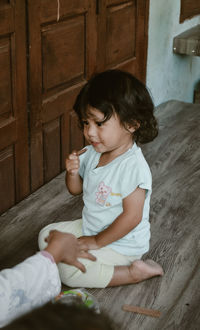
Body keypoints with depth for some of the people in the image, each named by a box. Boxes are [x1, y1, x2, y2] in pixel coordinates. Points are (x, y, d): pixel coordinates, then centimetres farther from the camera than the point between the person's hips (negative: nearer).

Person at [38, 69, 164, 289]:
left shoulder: (133, 166, -29)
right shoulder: (92, 153, -4)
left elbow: (132, 216, -27)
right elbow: (76, 190, 10)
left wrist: (97, 242, -19)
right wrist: (73, 172, -14)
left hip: (122, 243, -9)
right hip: (90, 228, 9)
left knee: (68, 271, -20)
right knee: (46, 236, 9)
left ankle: (134, 272, -8)